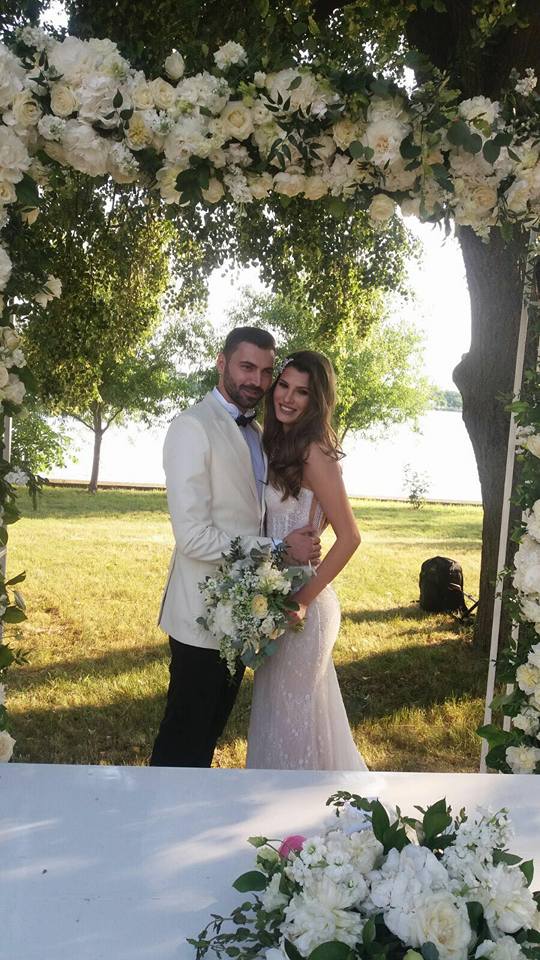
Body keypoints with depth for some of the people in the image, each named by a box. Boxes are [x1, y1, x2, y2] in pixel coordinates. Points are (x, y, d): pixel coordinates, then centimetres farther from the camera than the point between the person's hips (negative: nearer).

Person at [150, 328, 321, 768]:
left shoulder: (256, 431, 10)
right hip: (203, 614, -8)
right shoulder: (193, 427, -17)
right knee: (184, 735, 6)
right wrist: (280, 548, -20)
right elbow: (194, 536, -24)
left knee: (214, 723, 21)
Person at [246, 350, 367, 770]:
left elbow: (349, 537, -21)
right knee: (279, 709, 21)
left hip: (298, 606, -9)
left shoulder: (314, 453, -18)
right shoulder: (280, 447, 8)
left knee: (292, 712, 7)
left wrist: (302, 600, -20)